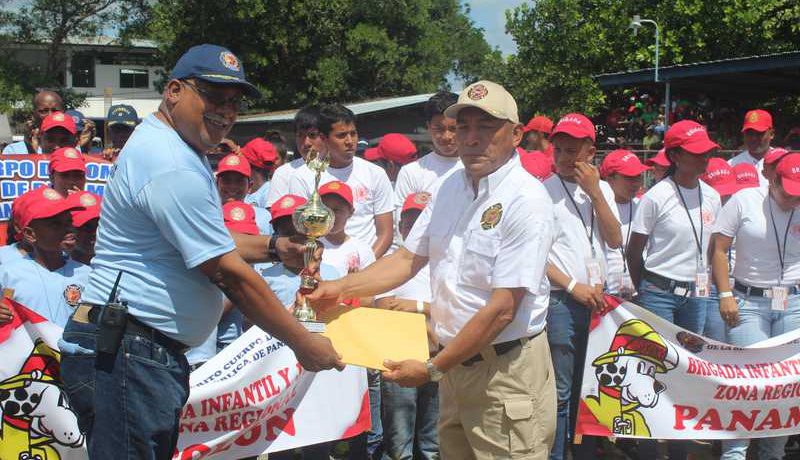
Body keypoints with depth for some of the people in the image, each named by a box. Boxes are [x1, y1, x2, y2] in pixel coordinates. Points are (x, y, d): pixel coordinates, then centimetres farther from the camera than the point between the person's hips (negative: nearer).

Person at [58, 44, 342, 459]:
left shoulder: (169, 148, 16)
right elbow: (230, 274, -19)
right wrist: (302, 343, -11)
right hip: (126, 354, -11)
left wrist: (273, 247, 12)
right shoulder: (173, 168, -19)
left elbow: (204, 242, 27)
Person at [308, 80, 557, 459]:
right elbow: (409, 258, 12)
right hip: (456, 358, 7)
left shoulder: (526, 203, -18)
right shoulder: (450, 186, 6)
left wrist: (432, 370, -17)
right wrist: (340, 288, 0)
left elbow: (501, 310, -21)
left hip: (506, 369, -7)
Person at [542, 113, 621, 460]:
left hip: (596, 299, 5)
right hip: (559, 301, -4)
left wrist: (594, 192, -6)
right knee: (560, 391, -3)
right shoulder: (543, 191, -2)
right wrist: (573, 287, -11)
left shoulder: (602, 190, 12)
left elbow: (615, 241, 1)